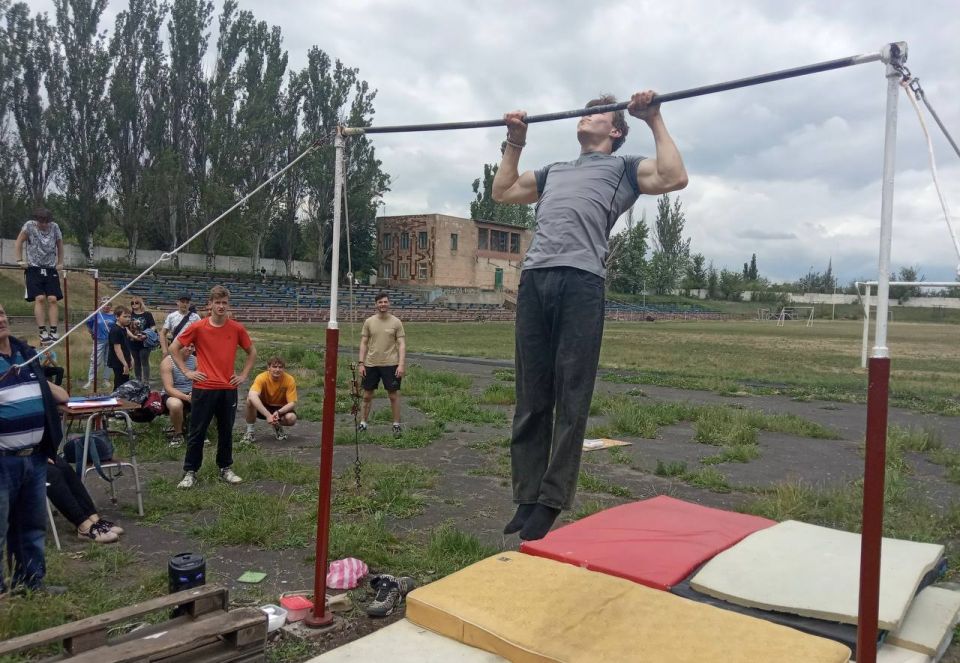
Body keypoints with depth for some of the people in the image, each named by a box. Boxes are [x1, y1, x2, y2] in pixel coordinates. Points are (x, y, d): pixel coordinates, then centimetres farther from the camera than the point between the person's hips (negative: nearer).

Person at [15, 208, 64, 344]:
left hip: (51, 269, 2)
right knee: (40, 298, -15)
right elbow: (19, 242, 5)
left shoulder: (55, 227, 3)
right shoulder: (29, 225, -3)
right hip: (34, 268, -2)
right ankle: (43, 332, -15)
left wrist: (60, 263, 13)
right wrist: (20, 260, -1)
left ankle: (53, 332, -9)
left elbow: (60, 245, 16)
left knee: (53, 299, -9)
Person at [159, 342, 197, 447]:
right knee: (176, 404, -40)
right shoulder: (167, 361, -14)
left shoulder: (195, 360, 0)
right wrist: (186, 397, -34)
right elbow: (168, 388, -20)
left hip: (192, 394, 4)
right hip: (172, 395, -4)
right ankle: (178, 433, -11)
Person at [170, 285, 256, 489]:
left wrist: (244, 375, 6)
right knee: (197, 432, 4)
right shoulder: (197, 328, -5)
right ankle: (190, 472, 15)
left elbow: (252, 352, 14)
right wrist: (186, 371, -1)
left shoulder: (237, 329, 0)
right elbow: (173, 348, 5)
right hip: (203, 388, -2)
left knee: (226, 431, 11)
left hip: (228, 389, 2)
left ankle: (226, 468, 25)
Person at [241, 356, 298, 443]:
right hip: (263, 408, -1)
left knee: (292, 418, -31)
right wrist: (268, 415, -51)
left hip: (281, 408, 1)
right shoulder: (262, 378, -25)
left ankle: (277, 426, 6)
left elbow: (292, 403, -19)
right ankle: (249, 431, -13)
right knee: (250, 399, -32)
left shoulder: (289, 380, -20)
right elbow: (252, 396, -42)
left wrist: (278, 412, -39)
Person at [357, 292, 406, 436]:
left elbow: (402, 344, -3)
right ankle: (363, 423, 21)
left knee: (393, 395, 3)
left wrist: (401, 364, -12)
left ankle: (396, 425, 14)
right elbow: (364, 343, 7)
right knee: (367, 395, 9)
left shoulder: (396, 322, -1)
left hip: (390, 364, -2)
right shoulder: (369, 322, 4)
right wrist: (361, 363, 0)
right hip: (370, 364, 2)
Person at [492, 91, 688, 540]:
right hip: (534, 279, 6)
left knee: (570, 400, -4)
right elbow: (503, 191, 38)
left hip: (581, 281, -5)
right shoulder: (554, 171, 37)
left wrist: (655, 121, 8)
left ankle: (551, 502, 3)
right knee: (530, 398, 5)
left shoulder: (623, 168, 20)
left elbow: (674, 178, 3)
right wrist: (515, 141, 37)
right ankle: (527, 497, 13)